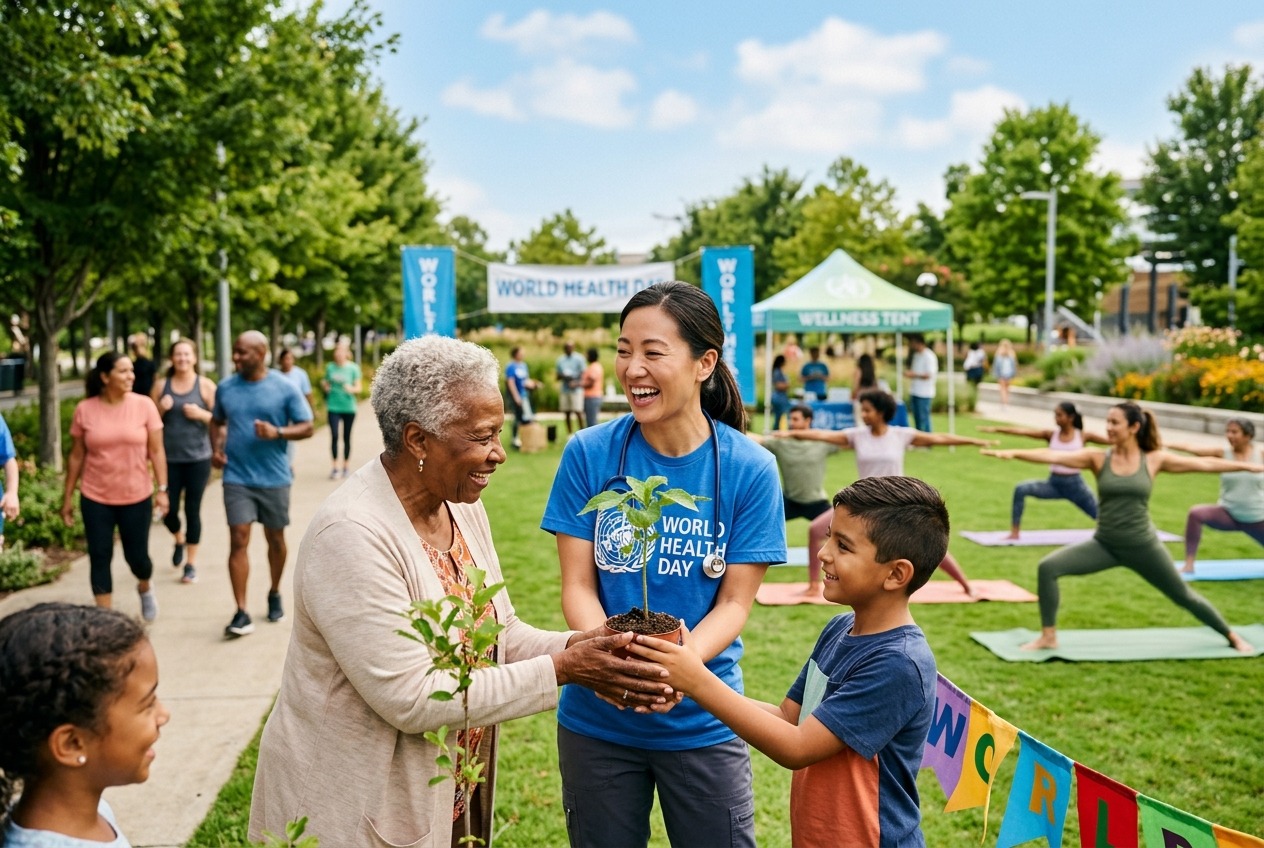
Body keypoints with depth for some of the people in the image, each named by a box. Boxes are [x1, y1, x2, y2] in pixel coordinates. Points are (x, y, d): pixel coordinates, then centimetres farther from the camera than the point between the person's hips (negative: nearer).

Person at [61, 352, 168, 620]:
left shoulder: (144, 405, -6)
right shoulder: (84, 409, -4)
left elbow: (156, 451, -3)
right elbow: (76, 456, 3)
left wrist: (162, 489, -9)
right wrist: (67, 497, 5)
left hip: (137, 497, 0)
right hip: (95, 499, 0)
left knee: (137, 556, 7)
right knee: (99, 558, 2)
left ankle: (145, 588, 41)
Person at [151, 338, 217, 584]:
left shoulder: (205, 386, 0)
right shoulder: (161, 386, 6)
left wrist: (201, 414, -17)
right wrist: (160, 409, -9)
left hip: (198, 458, -2)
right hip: (169, 459, 2)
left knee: (193, 511, 1)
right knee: (169, 511, 2)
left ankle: (191, 563, 14)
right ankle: (179, 540, 36)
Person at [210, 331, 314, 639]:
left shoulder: (285, 388, -7)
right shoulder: (225, 388, 3)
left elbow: (306, 427, -5)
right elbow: (217, 422, 19)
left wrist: (277, 432, -23)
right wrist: (216, 448, 0)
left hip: (274, 478, -1)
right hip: (236, 478, 1)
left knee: (275, 538, 13)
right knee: (238, 541, -6)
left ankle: (275, 594, 36)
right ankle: (242, 613, -4)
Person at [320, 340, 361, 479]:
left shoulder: (353, 368, -1)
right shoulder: (330, 367, 5)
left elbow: (358, 388, -1)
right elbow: (326, 385, 15)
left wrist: (351, 389, -22)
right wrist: (325, 387, -7)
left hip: (349, 407, -1)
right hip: (333, 406, 1)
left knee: (347, 437, 8)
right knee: (334, 436, -9)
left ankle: (345, 467, 19)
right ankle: (334, 467, -5)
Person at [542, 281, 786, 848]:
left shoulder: (749, 469, -11)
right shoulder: (589, 454, -9)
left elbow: (734, 603, -9)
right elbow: (577, 586, -7)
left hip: (702, 721, -1)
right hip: (598, 720, 1)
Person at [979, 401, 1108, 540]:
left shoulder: (1083, 436, -6)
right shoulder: (1051, 435, -3)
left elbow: (1110, 440, -4)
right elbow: (1024, 431, -13)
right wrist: (997, 429, -21)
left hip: (1075, 484, -1)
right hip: (1053, 483, 1)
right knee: (1021, 489, -21)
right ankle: (1014, 533, -14)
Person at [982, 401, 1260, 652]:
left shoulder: (1154, 459, -4)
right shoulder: (1098, 458, -6)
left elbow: (1204, 463, 5)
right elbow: (1052, 456, -18)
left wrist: (1248, 465, 9)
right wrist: (1013, 453, -31)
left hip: (1143, 546, 0)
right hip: (1104, 545, 1)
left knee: (1183, 596, 13)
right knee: (1048, 567, -18)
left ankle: (1232, 636, 41)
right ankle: (1048, 636, -5)